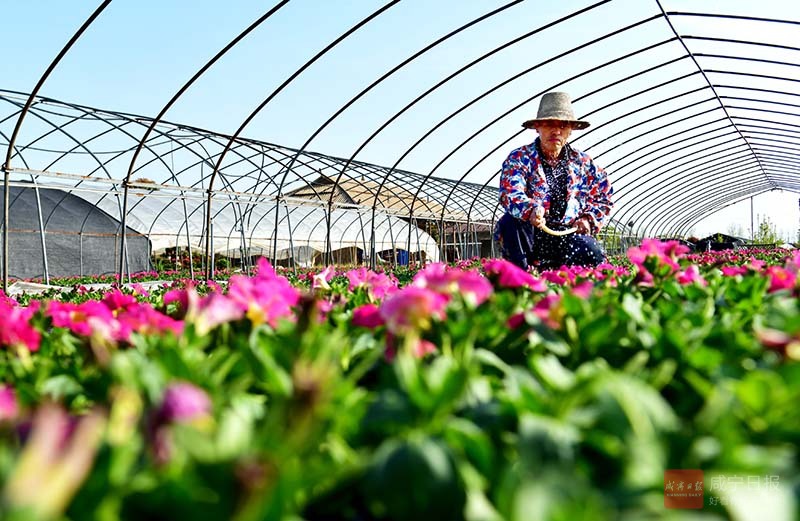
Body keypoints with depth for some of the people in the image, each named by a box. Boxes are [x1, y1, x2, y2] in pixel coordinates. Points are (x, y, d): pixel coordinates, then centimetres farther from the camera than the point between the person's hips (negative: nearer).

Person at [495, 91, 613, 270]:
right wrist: (530, 210, -42)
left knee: (594, 255, -26)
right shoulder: (519, 158, -3)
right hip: (530, 235, -2)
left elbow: (604, 196, 20)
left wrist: (589, 219, 1)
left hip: (568, 235, 3)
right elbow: (510, 194, -21)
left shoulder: (582, 163, 11)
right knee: (511, 221, -34)